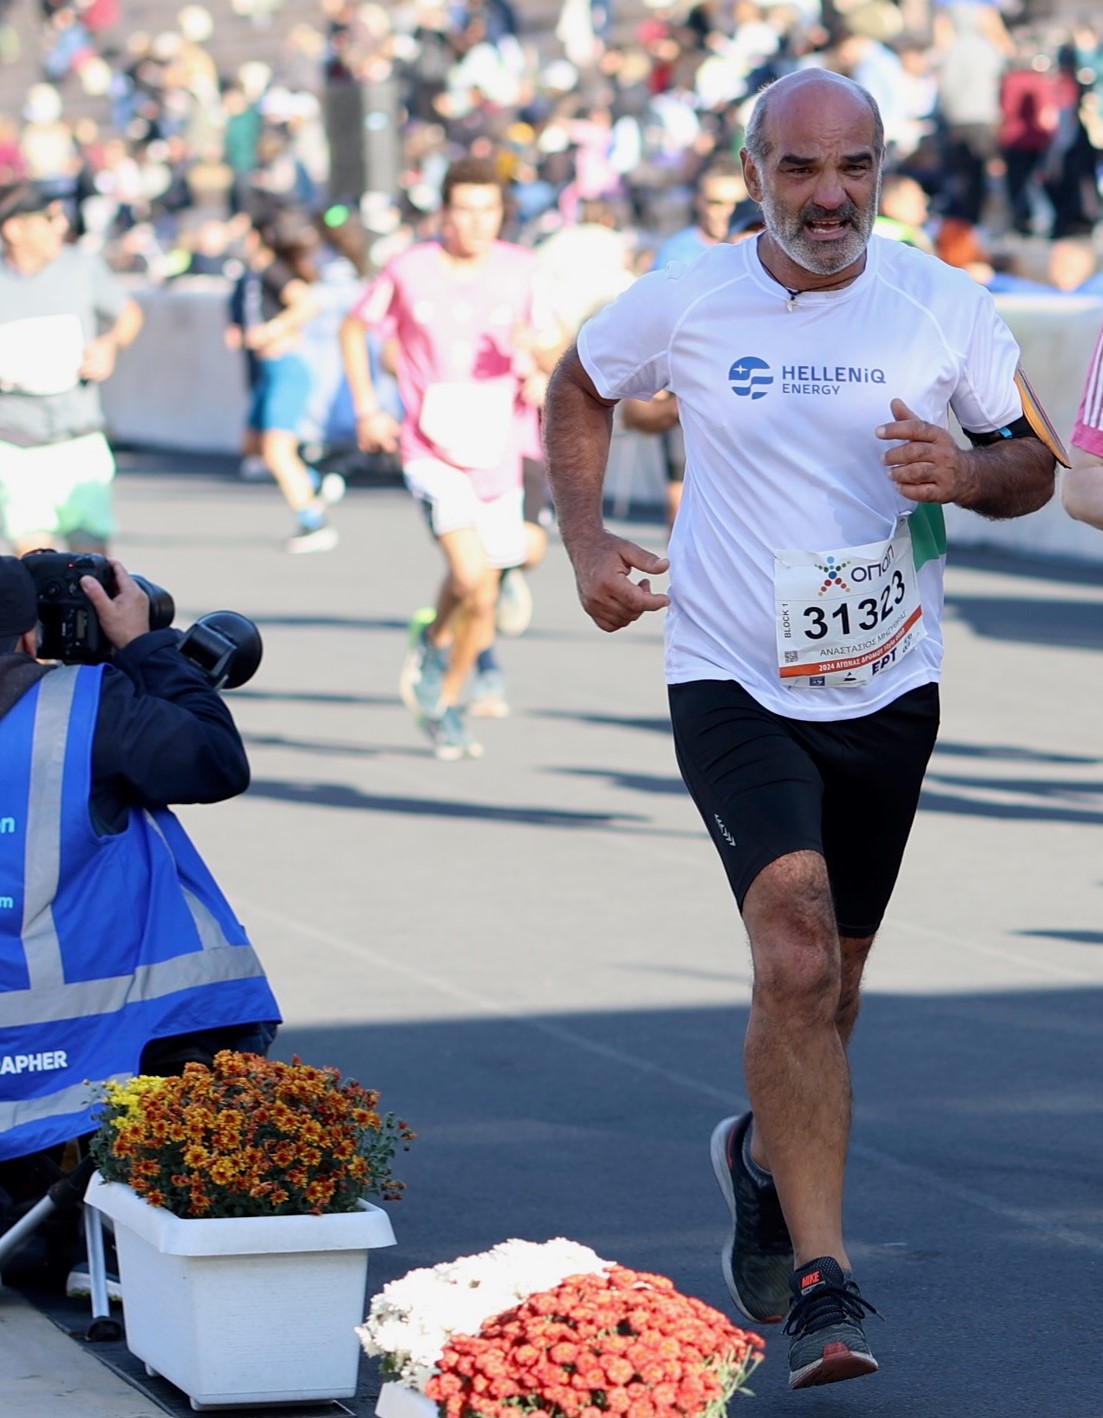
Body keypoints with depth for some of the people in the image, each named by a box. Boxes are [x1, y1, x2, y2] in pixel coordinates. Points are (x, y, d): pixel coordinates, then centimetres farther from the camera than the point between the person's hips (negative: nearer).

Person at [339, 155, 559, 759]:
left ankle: (446, 702, 33)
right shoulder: (409, 271, -6)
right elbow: (354, 328, 10)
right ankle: (435, 639, 7)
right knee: (473, 577, -24)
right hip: (433, 450, -4)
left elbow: (551, 354, 7)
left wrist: (538, 353, -18)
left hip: (498, 453, 4)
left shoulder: (521, 269, 0)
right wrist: (367, 408, 1)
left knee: (482, 600, 11)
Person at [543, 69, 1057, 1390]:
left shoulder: (943, 306, -4)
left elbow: (1034, 464, 6)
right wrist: (585, 541, 2)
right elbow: (575, 391, 14)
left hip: (888, 687, 3)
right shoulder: (683, 304, -5)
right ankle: (822, 1284, -21)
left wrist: (968, 474, -17)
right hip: (732, 678, -3)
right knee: (795, 946, -21)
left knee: (829, 978, 15)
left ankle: (765, 1158, 47)